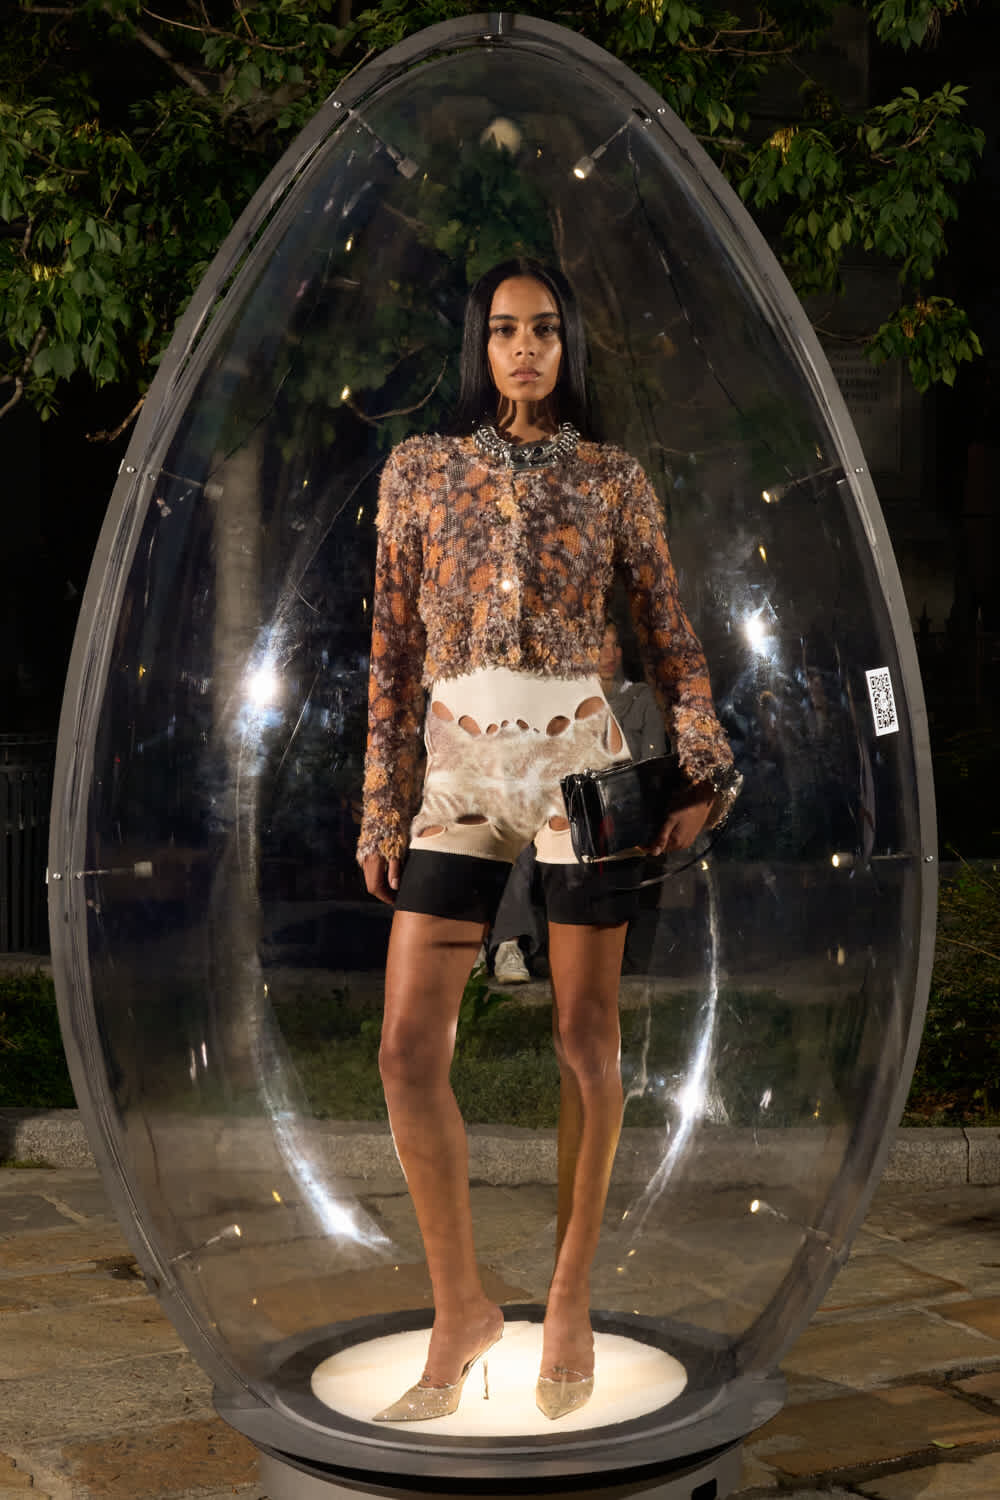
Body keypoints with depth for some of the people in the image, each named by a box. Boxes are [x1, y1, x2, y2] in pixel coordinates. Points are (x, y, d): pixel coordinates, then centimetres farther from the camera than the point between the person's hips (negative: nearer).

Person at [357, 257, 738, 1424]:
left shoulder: (613, 478, 5)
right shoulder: (419, 468, 7)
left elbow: (668, 632, 8)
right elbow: (393, 650, 6)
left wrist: (704, 769, -2)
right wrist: (383, 806, 2)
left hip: (578, 760, -1)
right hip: (457, 772, 1)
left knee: (585, 1039, 4)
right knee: (408, 1052, -4)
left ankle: (570, 1300, 20)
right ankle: (460, 1308, 13)